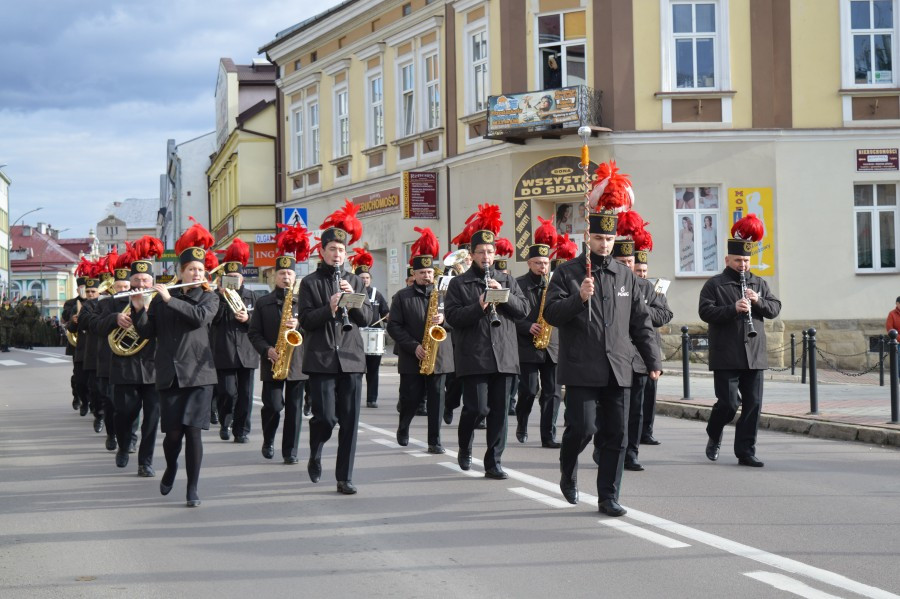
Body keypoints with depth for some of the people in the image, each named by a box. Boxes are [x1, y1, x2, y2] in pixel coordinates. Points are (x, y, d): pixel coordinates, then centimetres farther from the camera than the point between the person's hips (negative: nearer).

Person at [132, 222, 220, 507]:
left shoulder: (209, 298, 7)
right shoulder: (161, 299, 9)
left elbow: (200, 316, -15)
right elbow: (147, 332, 5)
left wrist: (170, 299, -15)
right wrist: (139, 309, -11)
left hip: (198, 373, -1)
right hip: (169, 373, 1)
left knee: (192, 430, -7)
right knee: (173, 432, -1)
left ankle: (193, 487, 3)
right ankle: (171, 467, 31)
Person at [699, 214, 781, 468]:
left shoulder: (759, 284, 14)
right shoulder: (714, 285, 0)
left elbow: (775, 308, 9)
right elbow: (706, 312, -12)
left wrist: (758, 301, -10)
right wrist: (733, 308, -24)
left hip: (754, 356, 5)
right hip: (726, 357, -4)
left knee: (752, 405, 3)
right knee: (729, 403, -6)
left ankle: (746, 452, 10)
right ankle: (714, 436, 23)